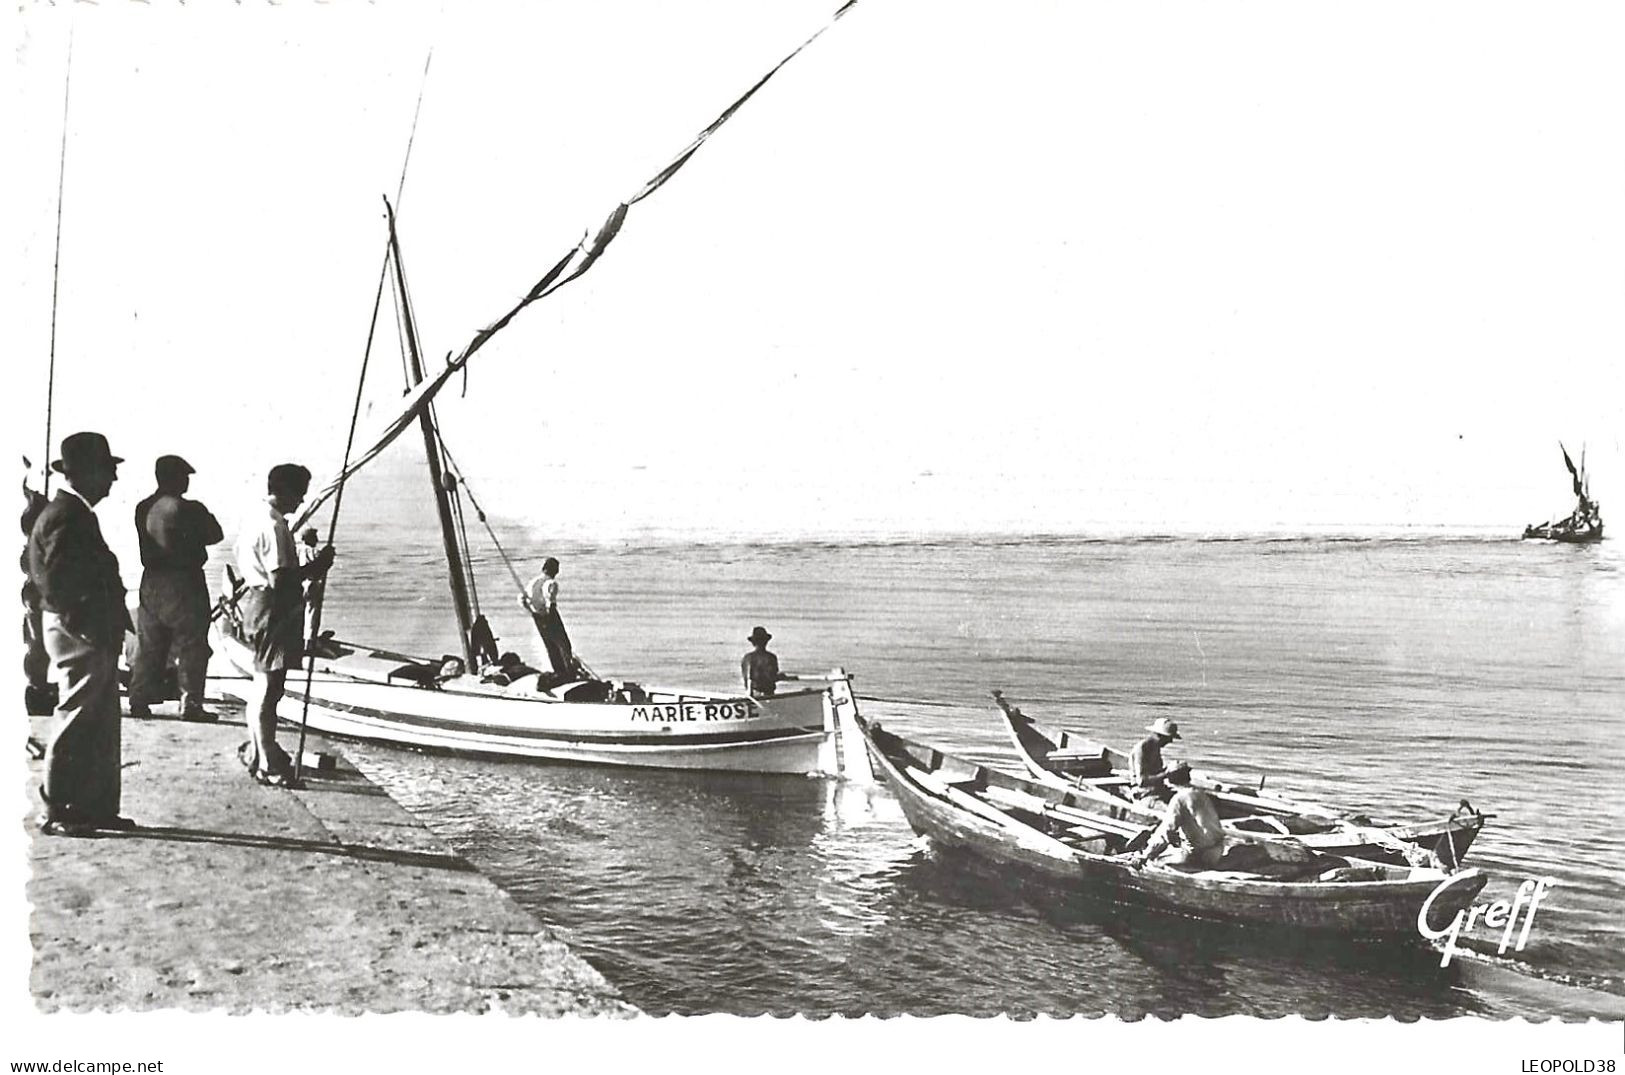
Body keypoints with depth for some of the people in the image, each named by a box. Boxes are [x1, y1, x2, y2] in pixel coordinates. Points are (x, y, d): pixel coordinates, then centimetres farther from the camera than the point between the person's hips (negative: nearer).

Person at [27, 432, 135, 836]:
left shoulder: (77, 513, 16)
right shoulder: (68, 516, -17)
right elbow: (59, 583, -23)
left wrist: (111, 624, 16)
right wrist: (86, 627, -18)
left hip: (94, 635, 10)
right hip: (80, 634, -10)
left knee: (101, 725, 13)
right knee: (76, 725, -3)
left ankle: (97, 807, 20)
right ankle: (56, 813, 6)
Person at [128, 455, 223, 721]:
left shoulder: (143, 508, 7)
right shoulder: (186, 509, -14)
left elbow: (148, 543, 13)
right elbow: (215, 535, -6)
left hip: (151, 581, 7)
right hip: (183, 582, -7)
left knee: (149, 645, 13)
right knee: (192, 645, -1)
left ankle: (139, 701, 15)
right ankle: (190, 704, -2)